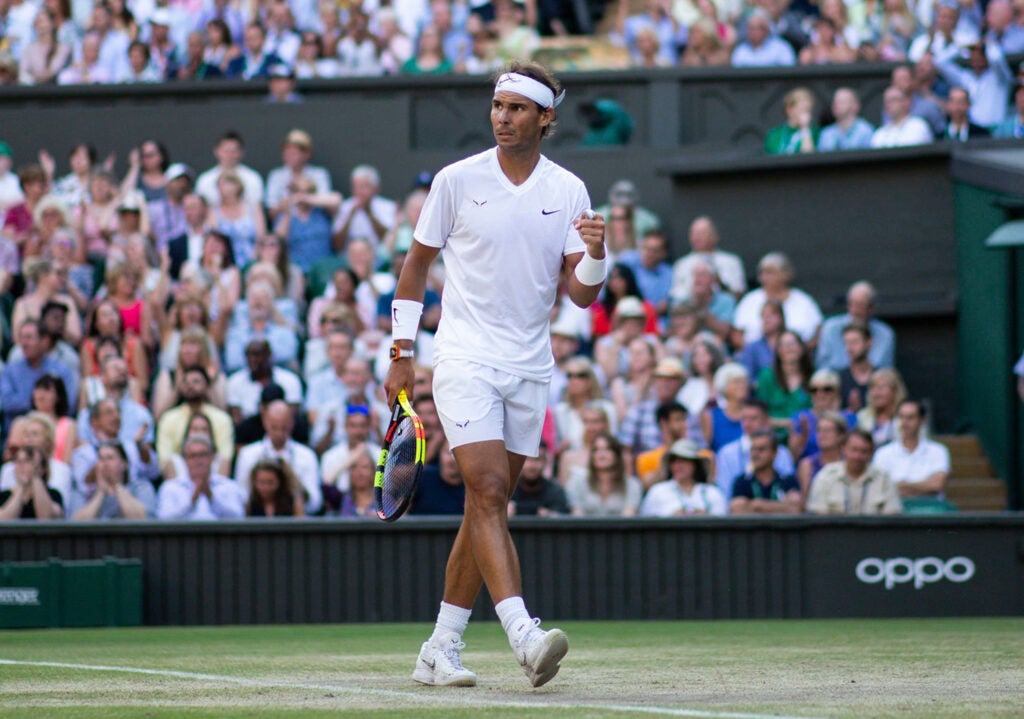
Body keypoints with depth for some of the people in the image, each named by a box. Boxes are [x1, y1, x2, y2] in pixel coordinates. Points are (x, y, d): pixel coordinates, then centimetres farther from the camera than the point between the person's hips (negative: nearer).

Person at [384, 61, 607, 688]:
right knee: (489, 490, -19)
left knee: (487, 507, 8)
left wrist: (596, 254, -20)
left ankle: (441, 649, 17)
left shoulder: (569, 191, 4)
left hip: (529, 370, 4)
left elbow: (582, 295, 1)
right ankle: (523, 636, -30)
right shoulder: (458, 180, -1)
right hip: (465, 359, -3)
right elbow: (417, 264, 9)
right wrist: (402, 351, 6)